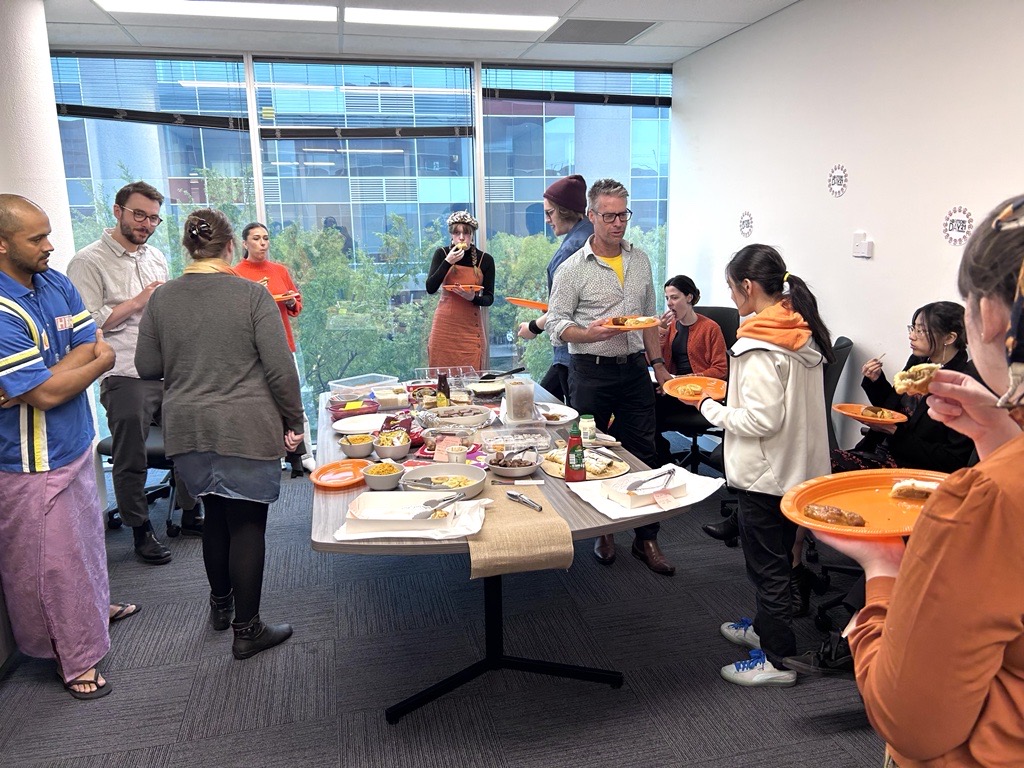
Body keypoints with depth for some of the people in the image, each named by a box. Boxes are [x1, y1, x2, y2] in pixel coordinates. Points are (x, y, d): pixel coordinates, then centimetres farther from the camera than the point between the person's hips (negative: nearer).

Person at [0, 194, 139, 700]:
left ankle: (95, 606, 50)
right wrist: (99, 361, -11)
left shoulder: (56, 283, -1)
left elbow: (92, 345, -6)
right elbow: (47, 393, -27)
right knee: (51, 558, 9)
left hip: (73, 444, 8)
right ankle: (75, 656, 25)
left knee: (84, 535, 26)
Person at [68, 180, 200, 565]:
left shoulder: (156, 257, 14)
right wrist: (138, 302, -17)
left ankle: (190, 515, 31)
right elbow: (86, 323, -17)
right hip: (127, 378, -6)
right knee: (131, 462, 4)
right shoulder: (89, 262, -8)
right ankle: (142, 531, 20)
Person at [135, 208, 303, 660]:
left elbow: (147, 367, 6)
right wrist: (293, 422, -2)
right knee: (247, 524, 5)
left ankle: (220, 605, 39)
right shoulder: (251, 295, -11)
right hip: (246, 430, -4)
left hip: (188, 431, 5)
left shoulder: (161, 299, 0)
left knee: (215, 516, 21)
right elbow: (280, 368, -13)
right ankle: (247, 630, 15)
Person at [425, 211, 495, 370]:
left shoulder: (485, 260, 2)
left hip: (471, 326, 0)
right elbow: (430, 288, -6)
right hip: (444, 326, 0)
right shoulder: (442, 254, 4)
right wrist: (448, 262, -14)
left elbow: (489, 299, 3)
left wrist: (473, 298, -17)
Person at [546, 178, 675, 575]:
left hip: (634, 368, 4)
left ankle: (646, 539, 18)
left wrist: (657, 363, 15)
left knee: (643, 454, 6)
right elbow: (556, 325, -6)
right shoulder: (572, 268, -6)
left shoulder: (640, 260, 11)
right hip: (592, 373, -4)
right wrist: (591, 334, -24)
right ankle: (602, 532, 24)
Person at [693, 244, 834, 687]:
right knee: (777, 557, 22)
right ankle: (765, 627, 41)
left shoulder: (758, 346, -23)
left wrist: (711, 409, -13)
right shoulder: (804, 332, 4)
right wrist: (731, 397, 11)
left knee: (766, 563, 5)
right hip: (799, 466, 9)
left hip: (766, 472, -9)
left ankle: (777, 658, 18)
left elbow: (762, 420, -25)